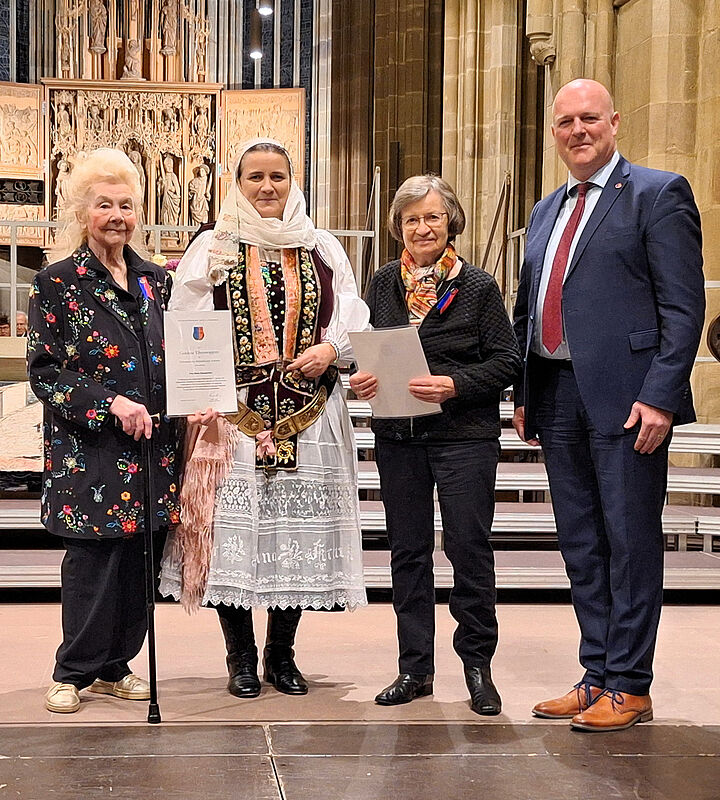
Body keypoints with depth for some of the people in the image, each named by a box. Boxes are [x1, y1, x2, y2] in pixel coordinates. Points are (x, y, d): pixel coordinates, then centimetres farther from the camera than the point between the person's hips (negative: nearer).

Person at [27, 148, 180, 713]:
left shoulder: (155, 280, 11)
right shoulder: (58, 282, -3)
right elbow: (44, 370, -7)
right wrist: (111, 402, -16)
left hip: (151, 446, 5)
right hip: (88, 449, -4)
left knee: (138, 559, 6)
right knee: (94, 557, -3)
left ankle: (114, 667, 21)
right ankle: (73, 673, 12)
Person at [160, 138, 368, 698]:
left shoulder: (323, 251, 12)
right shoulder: (213, 249, 7)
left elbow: (355, 320, 11)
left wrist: (330, 349, -10)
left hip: (308, 417, 2)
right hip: (232, 415, -1)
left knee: (300, 531, 3)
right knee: (233, 530, -3)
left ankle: (281, 653, 19)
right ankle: (241, 658, 13)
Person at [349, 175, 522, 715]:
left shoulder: (478, 286, -3)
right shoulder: (384, 284, 8)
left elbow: (508, 361, -5)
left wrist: (456, 385, -18)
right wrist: (361, 378, -5)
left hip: (465, 434, -4)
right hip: (397, 437, 4)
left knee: (469, 548, -1)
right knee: (407, 550, 9)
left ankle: (478, 664, 14)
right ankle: (415, 667, 19)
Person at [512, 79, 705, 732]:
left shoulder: (658, 194, -3)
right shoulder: (547, 212, 19)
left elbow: (684, 306, -10)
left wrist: (659, 396, -17)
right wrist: (524, 395, 14)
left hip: (626, 399, -7)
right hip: (558, 398, 7)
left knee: (631, 542, -1)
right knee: (580, 544, 11)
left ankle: (630, 687, 8)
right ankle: (598, 676, 21)